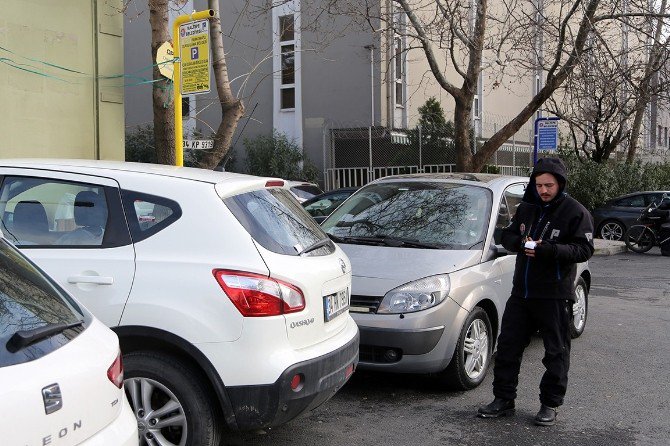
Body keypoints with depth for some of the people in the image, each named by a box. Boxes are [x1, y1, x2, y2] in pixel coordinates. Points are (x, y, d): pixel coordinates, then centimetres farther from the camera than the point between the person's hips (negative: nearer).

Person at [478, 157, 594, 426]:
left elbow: (584, 249, -14)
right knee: (507, 346, 8)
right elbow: (507, 235, 14)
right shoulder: (527, 208, 10)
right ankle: (503, 400, 19)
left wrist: (549, 249, -26)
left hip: (555, 295, -5)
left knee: (556, 353, 6)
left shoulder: (575, 212, -7)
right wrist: (520, 243, -9)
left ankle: (550, 405, 19)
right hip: (521, 292, 5)